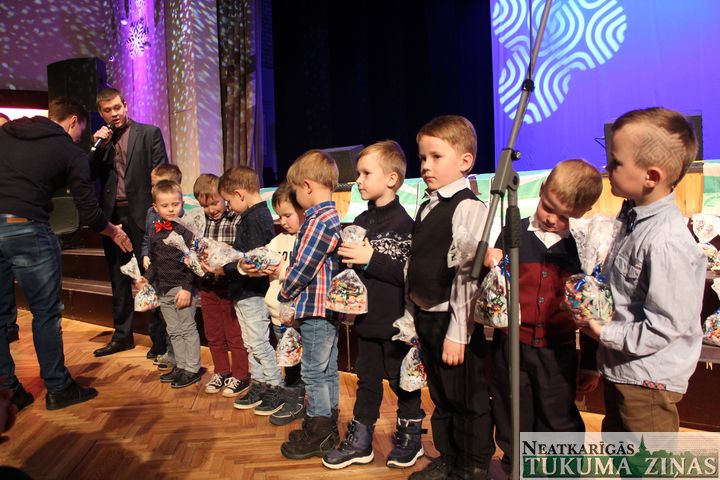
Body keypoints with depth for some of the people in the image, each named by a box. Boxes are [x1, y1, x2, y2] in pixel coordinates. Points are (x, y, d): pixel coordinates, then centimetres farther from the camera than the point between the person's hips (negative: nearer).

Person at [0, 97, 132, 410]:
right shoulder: (71, 152, 3)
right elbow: (89, 212, 3)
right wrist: (114, 233, 20)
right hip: (27, 230, -5)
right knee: (46, 313, 8)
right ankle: (58, 389, 18)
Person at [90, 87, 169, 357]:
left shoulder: (149, 133, 0)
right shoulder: (100, 140, 12)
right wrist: (99, 147, -8)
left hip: (141, 214, -5)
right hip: (111, 216, 5)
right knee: (118, 280, 13)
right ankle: (122, 335, 26)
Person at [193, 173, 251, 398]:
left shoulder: (237, 220, -15)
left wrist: (225, 268, -28)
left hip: (229, 284, -6)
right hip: (207, 285, 6)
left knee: (234, 334, 8)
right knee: (213, 334, 18)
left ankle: (240, 376, 25)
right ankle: (221, 372, 37)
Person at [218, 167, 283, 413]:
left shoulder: (256, 219, -21)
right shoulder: (254, 215, 10)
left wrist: (223, 266, -18)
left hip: (253, 293, -10)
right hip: (244, 292, 10)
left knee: (259, 343, 1)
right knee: (251, 344, 17)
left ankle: (277, 389, 14)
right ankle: (258, 387, 29)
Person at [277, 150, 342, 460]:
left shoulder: (317, 221, -21)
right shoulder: (332, 217, 11)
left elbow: (302, 269, -19)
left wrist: (284, 295, -4)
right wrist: (285, 270, 10)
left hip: (315, 307, -10)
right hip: (329, 306, 10)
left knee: (314, 373, 3)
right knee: (327, 370, 18)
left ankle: (318, 436, 18)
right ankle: (328, 428, 32)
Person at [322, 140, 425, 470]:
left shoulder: (403, 223, -14)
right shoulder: (360, 222, 7)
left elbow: (410, 273, -22)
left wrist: (371, 259, -22)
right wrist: (346, 257, -1)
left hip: (395, 322, -6)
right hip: (367, 318, 7)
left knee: (402, 380, 10)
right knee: (367, 379, 17)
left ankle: (410, 436, 30)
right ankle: (360, 440, 29)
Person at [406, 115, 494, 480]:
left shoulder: (468, 208, -14)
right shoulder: (426, 208, 11)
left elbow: (467, 275, -18)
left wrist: (457, 332, -19)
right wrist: (415, 314, 14)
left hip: (453, 320, -8)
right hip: (425, 317, 8)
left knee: (468, 401, 8)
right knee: (441, 396, 21)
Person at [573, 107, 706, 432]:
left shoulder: (666, 243, -28)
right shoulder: (635, 217, 1)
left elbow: (665, 327, -25)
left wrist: (605, 333, -18)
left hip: (647, 380, -9)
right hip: (619, 369, 9)